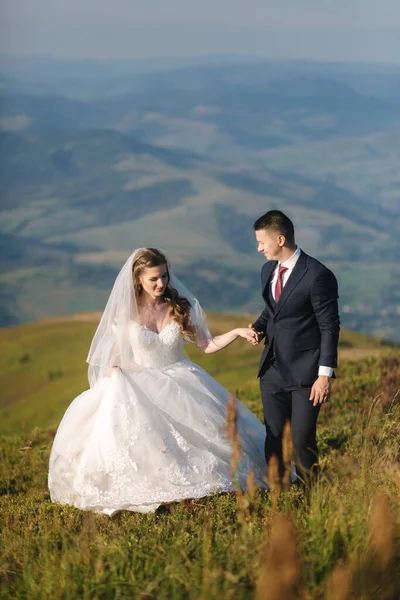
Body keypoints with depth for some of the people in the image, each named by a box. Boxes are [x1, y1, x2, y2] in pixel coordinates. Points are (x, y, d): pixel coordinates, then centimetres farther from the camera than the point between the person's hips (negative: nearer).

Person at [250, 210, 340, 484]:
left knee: (302, 442, -3)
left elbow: (329, 327, -13)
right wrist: (259, 327, 1)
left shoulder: (318, 275, -15)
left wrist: (325, 375, -16)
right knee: (274, 439, 9)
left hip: (306, 374, -7)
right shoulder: (268, 270, 9)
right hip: (273, 371, 7)